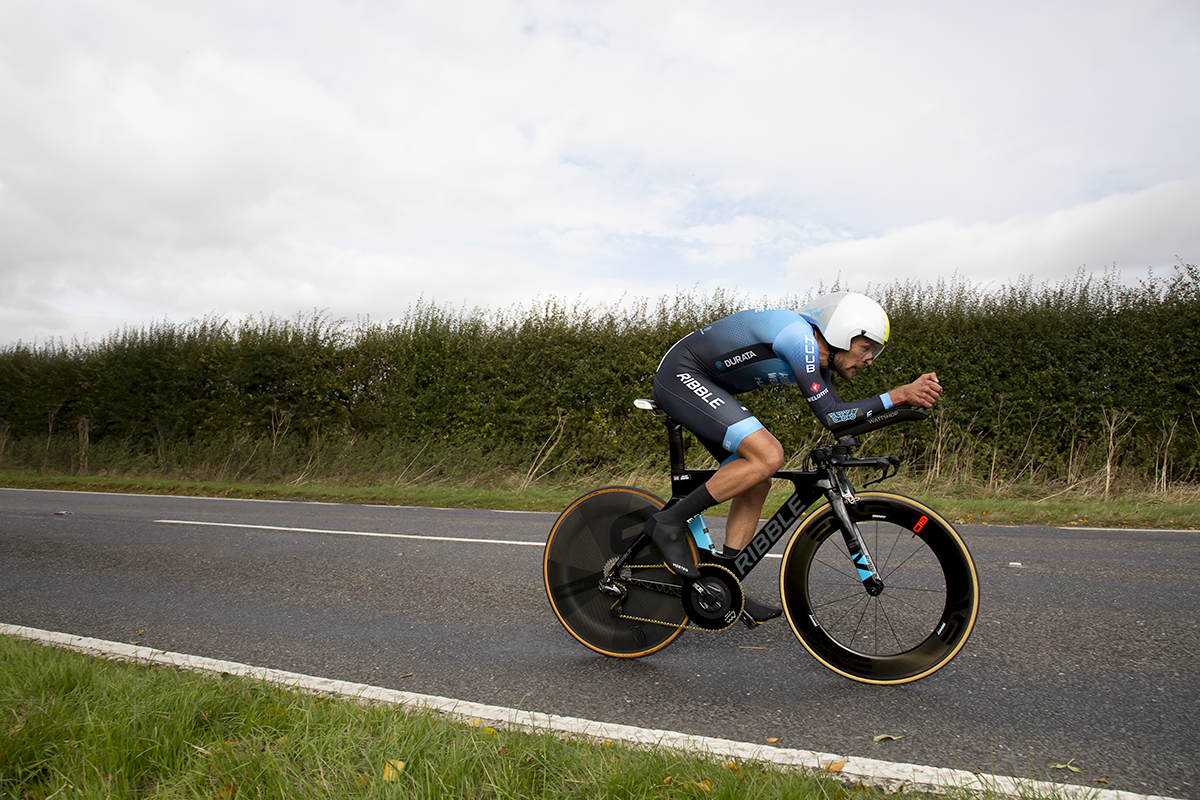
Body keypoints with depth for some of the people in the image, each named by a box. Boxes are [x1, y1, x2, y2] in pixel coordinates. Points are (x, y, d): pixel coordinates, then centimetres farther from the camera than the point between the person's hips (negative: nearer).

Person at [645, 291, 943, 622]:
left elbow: (840, 417, 9)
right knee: (768, 456, -24)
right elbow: (829, 416, -24)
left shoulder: (817, 356, 8)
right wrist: (899, 395, -21)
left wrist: (908, 395, 0)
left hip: (706, 386, 11)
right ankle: (670, 522, -14)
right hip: (680, 375, -11)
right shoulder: (799, 336, -22)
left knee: (756, 482, 5)